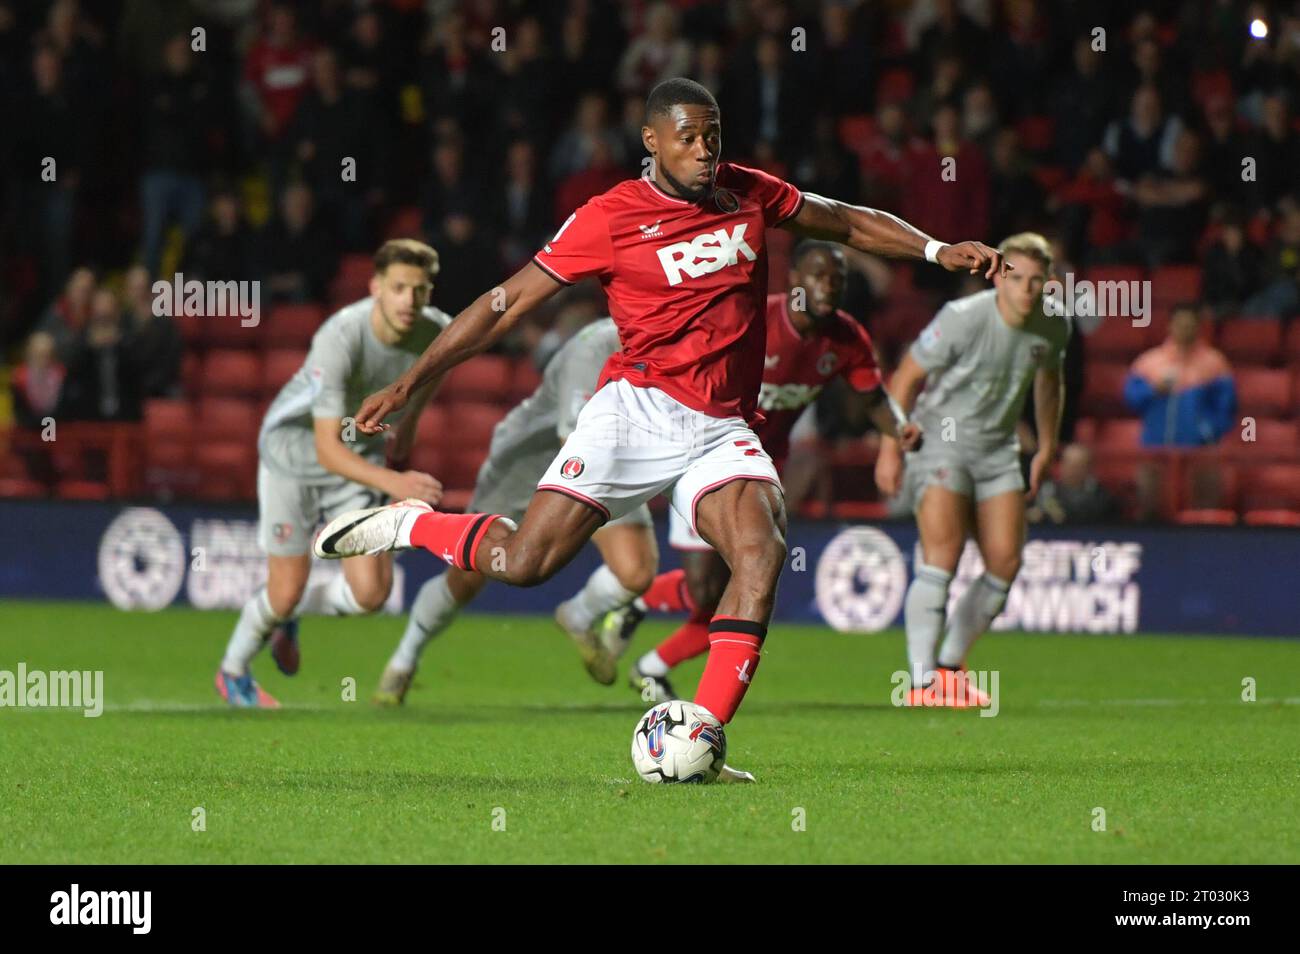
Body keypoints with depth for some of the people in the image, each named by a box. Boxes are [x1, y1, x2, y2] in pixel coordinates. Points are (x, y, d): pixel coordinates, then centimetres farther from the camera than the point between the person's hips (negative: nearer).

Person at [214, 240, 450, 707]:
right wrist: (394, 482, -51)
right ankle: (233, 672, 31)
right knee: (286, 590, -1)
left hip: (365, 454, 5)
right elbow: (328, 449, -37)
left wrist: (400, 470, 16)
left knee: (370, 593, -8)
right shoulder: (339, 339, -36)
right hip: (296, 446, -5)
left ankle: (287, 613, 25)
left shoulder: (438, 333, -18)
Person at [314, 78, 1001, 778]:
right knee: (522, 563, -15)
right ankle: (406, 524, 15)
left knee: (762, 553, -23)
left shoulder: (751, 194, 11)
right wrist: (408, 384, -1)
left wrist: (936, 250, 16)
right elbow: (508, 302, 1)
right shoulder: (610, 218, -2)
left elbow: (848, 222, 27)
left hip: (722, 431, 4)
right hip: (637, 411, -4)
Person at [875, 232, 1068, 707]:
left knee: (1005, 563, -1)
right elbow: (906, 378, -12)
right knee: (942, 553, -20)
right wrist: (890, 449, -13)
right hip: (939, 440, -6)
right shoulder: (962, 318, -22)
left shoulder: (1053, 325, -4)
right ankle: (922, 681, -20)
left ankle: (950, 666, 17)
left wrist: (1047, 447, 20)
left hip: (997, 449, 6)